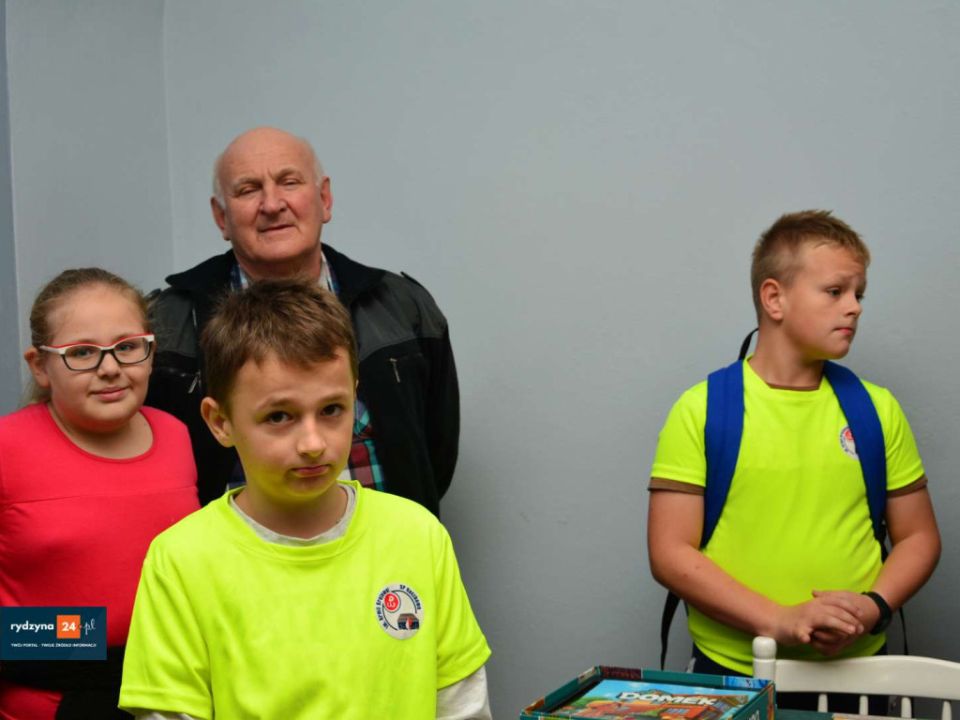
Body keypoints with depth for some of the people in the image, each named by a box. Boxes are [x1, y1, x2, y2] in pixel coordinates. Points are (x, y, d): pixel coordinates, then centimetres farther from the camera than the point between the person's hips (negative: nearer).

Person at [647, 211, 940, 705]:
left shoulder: (876, 408, 3)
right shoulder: (702, 409, -6)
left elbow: (918, 536, 8)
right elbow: (670, 552, -9)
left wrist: (873, 607, -10)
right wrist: (778, 620, -18)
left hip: (853, 669, 3)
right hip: (729, 672, -2)